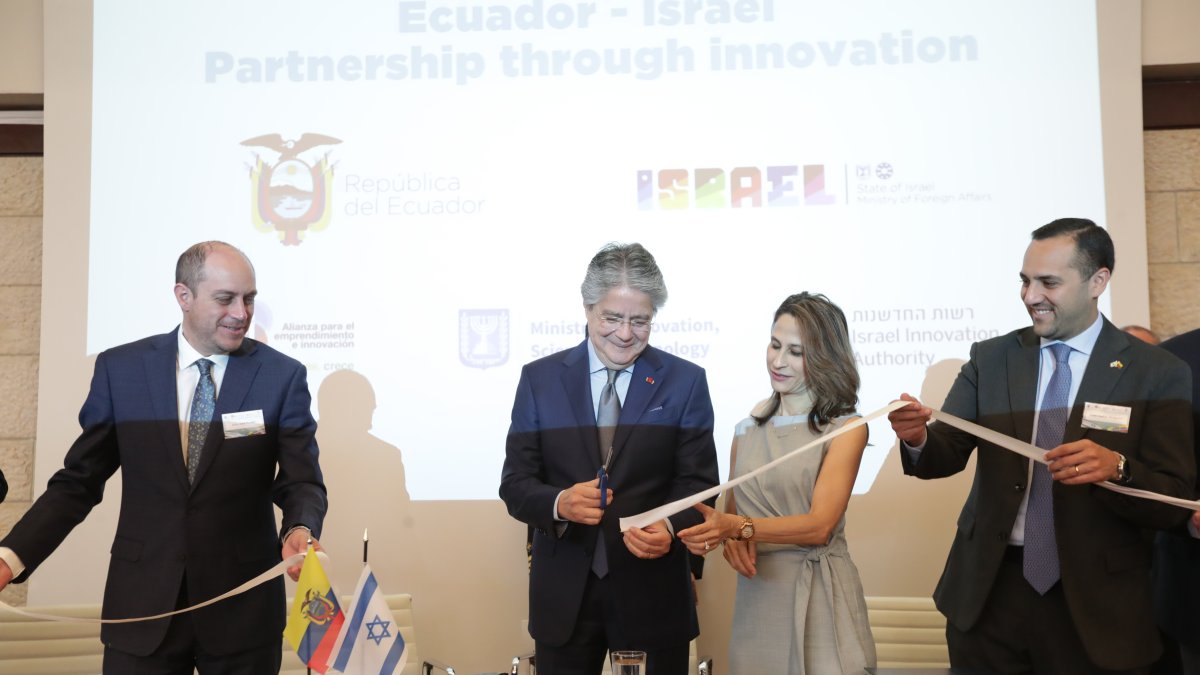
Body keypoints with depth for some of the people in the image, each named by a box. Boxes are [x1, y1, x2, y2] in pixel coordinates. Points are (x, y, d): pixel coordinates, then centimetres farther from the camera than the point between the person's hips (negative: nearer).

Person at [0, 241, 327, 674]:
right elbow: (79, 480, 3)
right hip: (142, 604, 1)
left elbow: (302, 481, -5)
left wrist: (300, 531, -27)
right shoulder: (120, 369, 0)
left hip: (243, 605, 0)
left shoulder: (282, 376, -3)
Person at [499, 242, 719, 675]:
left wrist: (670, 527, -23)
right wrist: (559, 504, -21)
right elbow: (515, 484, 0)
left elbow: (698, 482, -2)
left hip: (653, 595, 0)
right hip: (563, 595, 1)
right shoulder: (540, 379, 2)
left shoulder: (685, 382, 1)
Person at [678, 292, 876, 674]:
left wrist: (739, 527, -26)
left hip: (819, 596, -4)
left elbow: (820, 525, -14)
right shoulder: (747, 431, 10)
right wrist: (732, 541, -10)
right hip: (756, 594, 4)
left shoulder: (846, 429, -4)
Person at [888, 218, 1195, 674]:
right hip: (988, 593, 2)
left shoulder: (1158, 374, -4)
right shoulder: (989, 358, 3)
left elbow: (1173, 503, -7)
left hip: (1094, 604, -2)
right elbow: (948, 454, -2)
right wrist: (918, 437, -25)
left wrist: (1116, 467, -27)